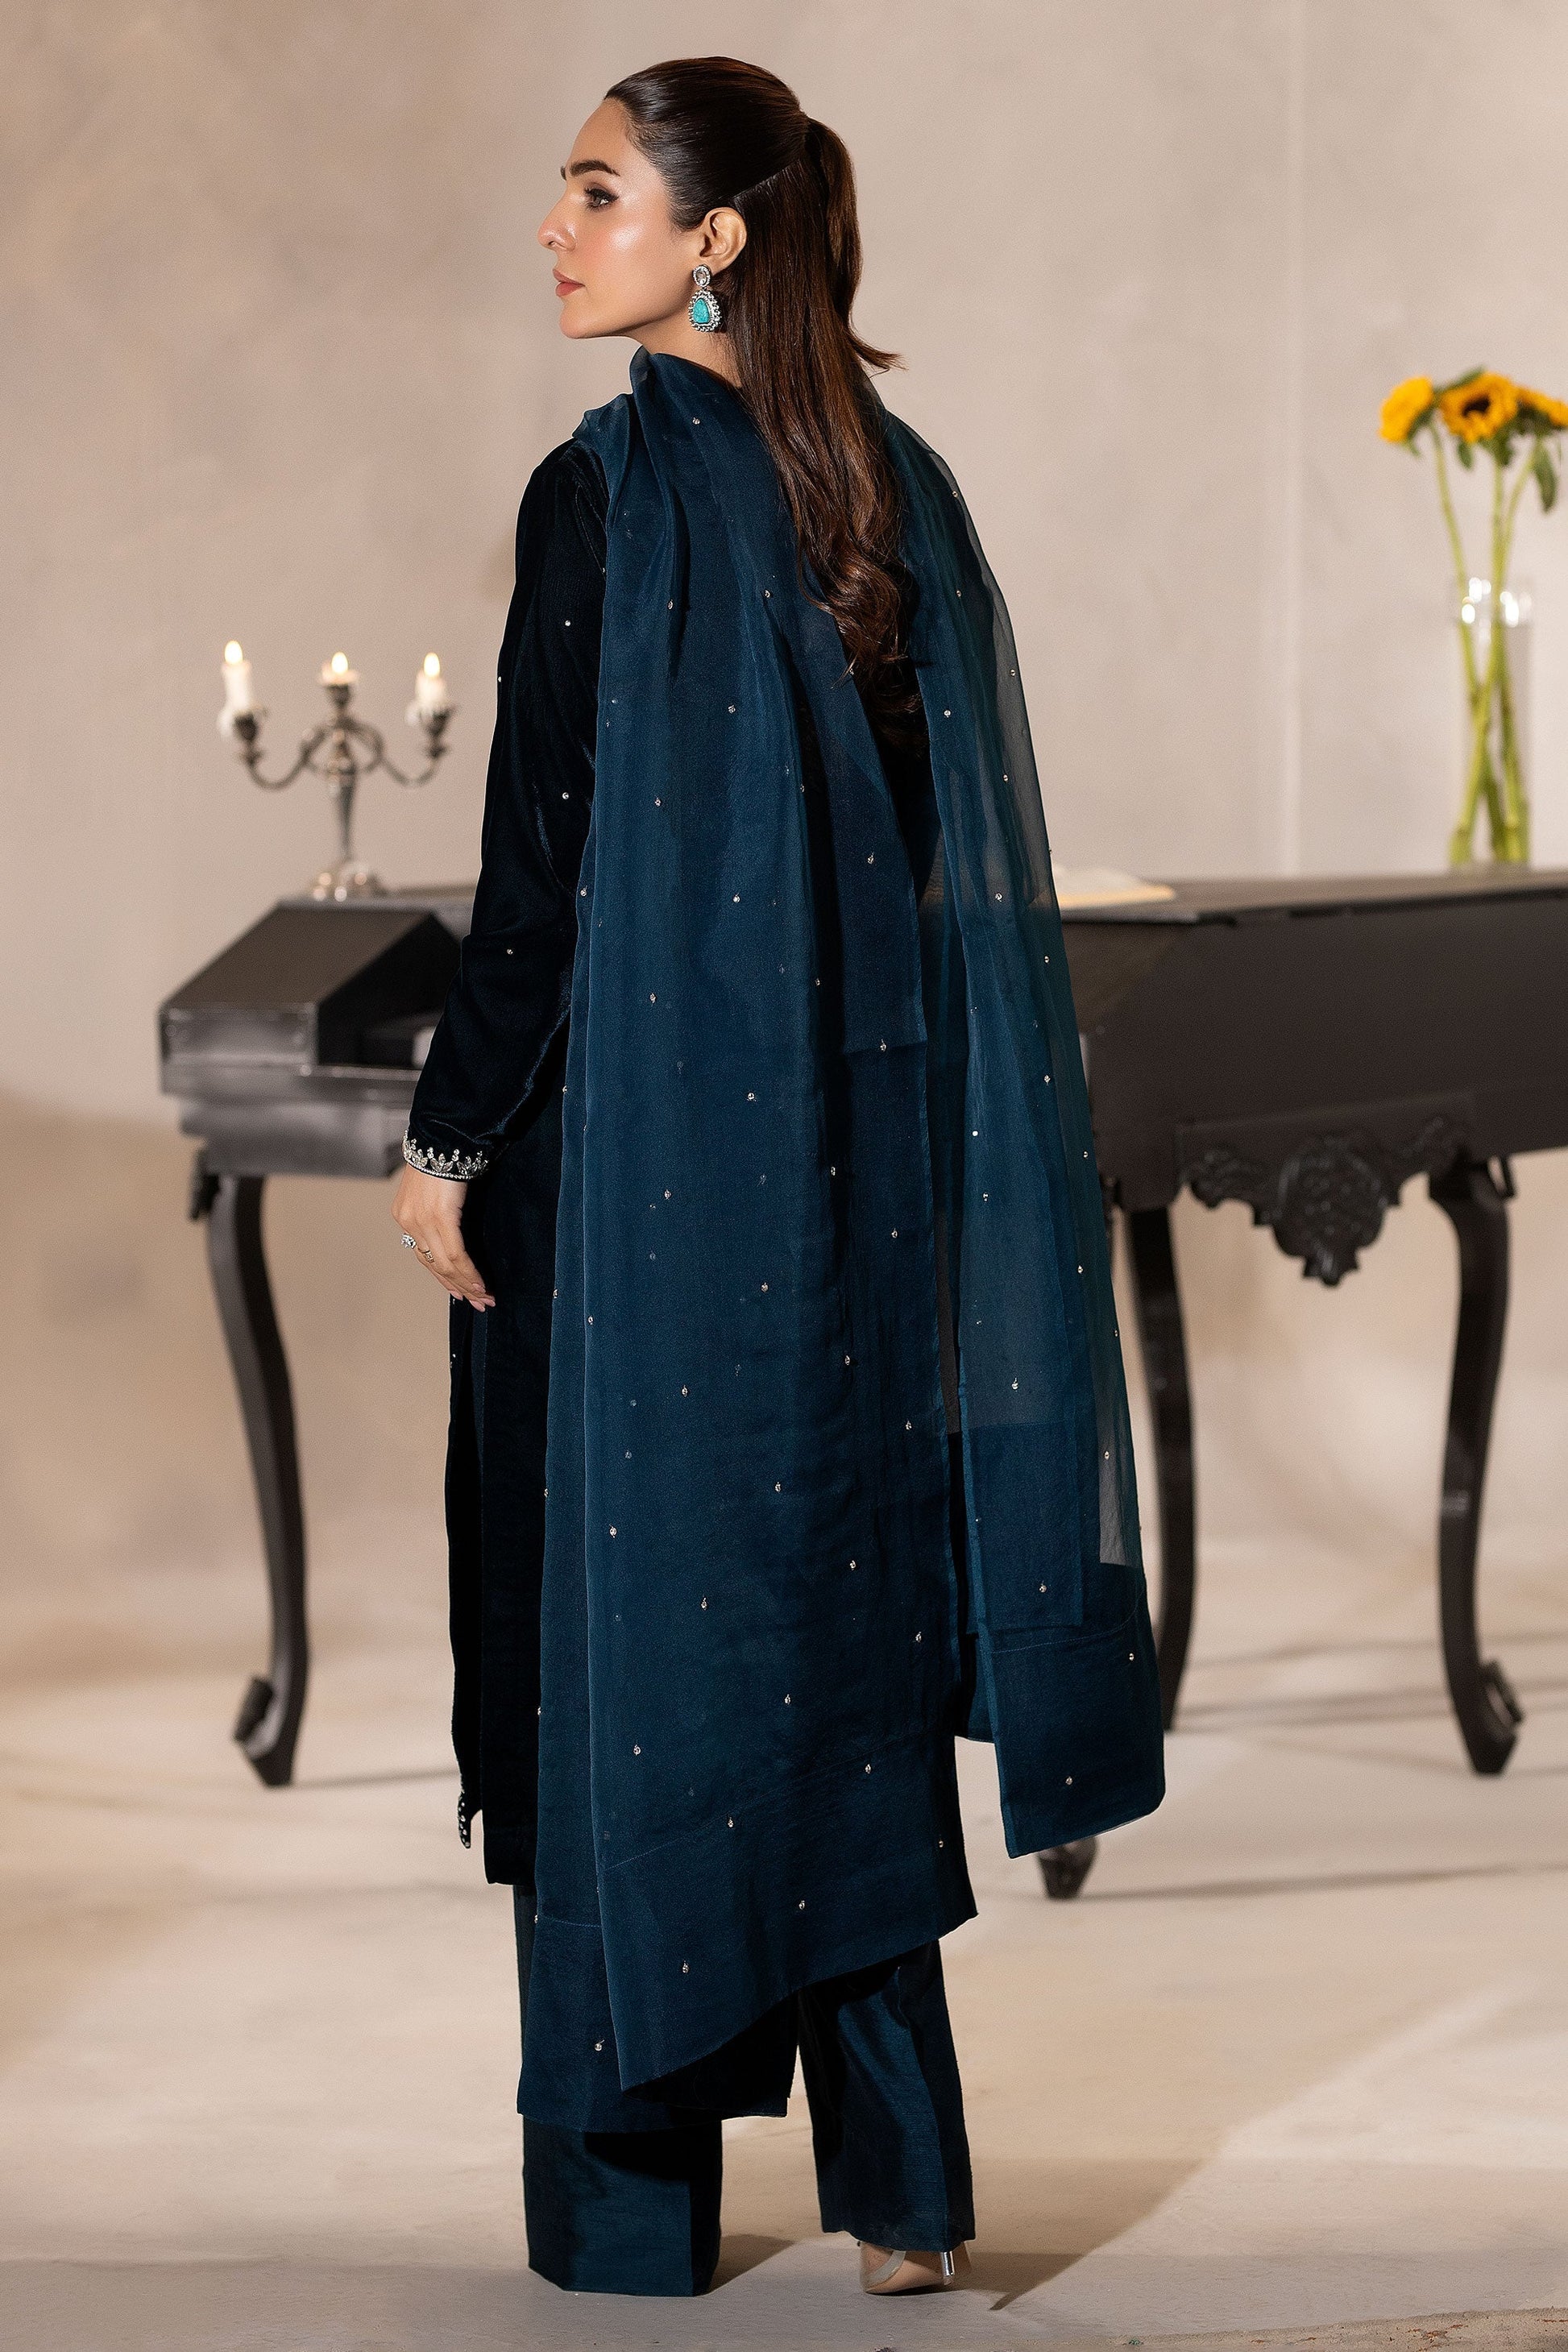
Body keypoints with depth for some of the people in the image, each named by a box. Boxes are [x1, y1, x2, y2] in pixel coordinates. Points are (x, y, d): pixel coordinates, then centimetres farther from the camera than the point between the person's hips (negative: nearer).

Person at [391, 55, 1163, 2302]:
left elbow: (544, 863, -16)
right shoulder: (896, 482, 6)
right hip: (852, 1152, 6)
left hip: (643, 1151, -6)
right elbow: (958, 847, 9)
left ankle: (631, 2189, 13)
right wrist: (860, 1092, 17)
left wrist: (447, 1138, -7)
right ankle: (898, 2178, 14)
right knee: (845, 1614, 12)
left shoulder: (610, 491, -14)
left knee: (630, 1631, 4)